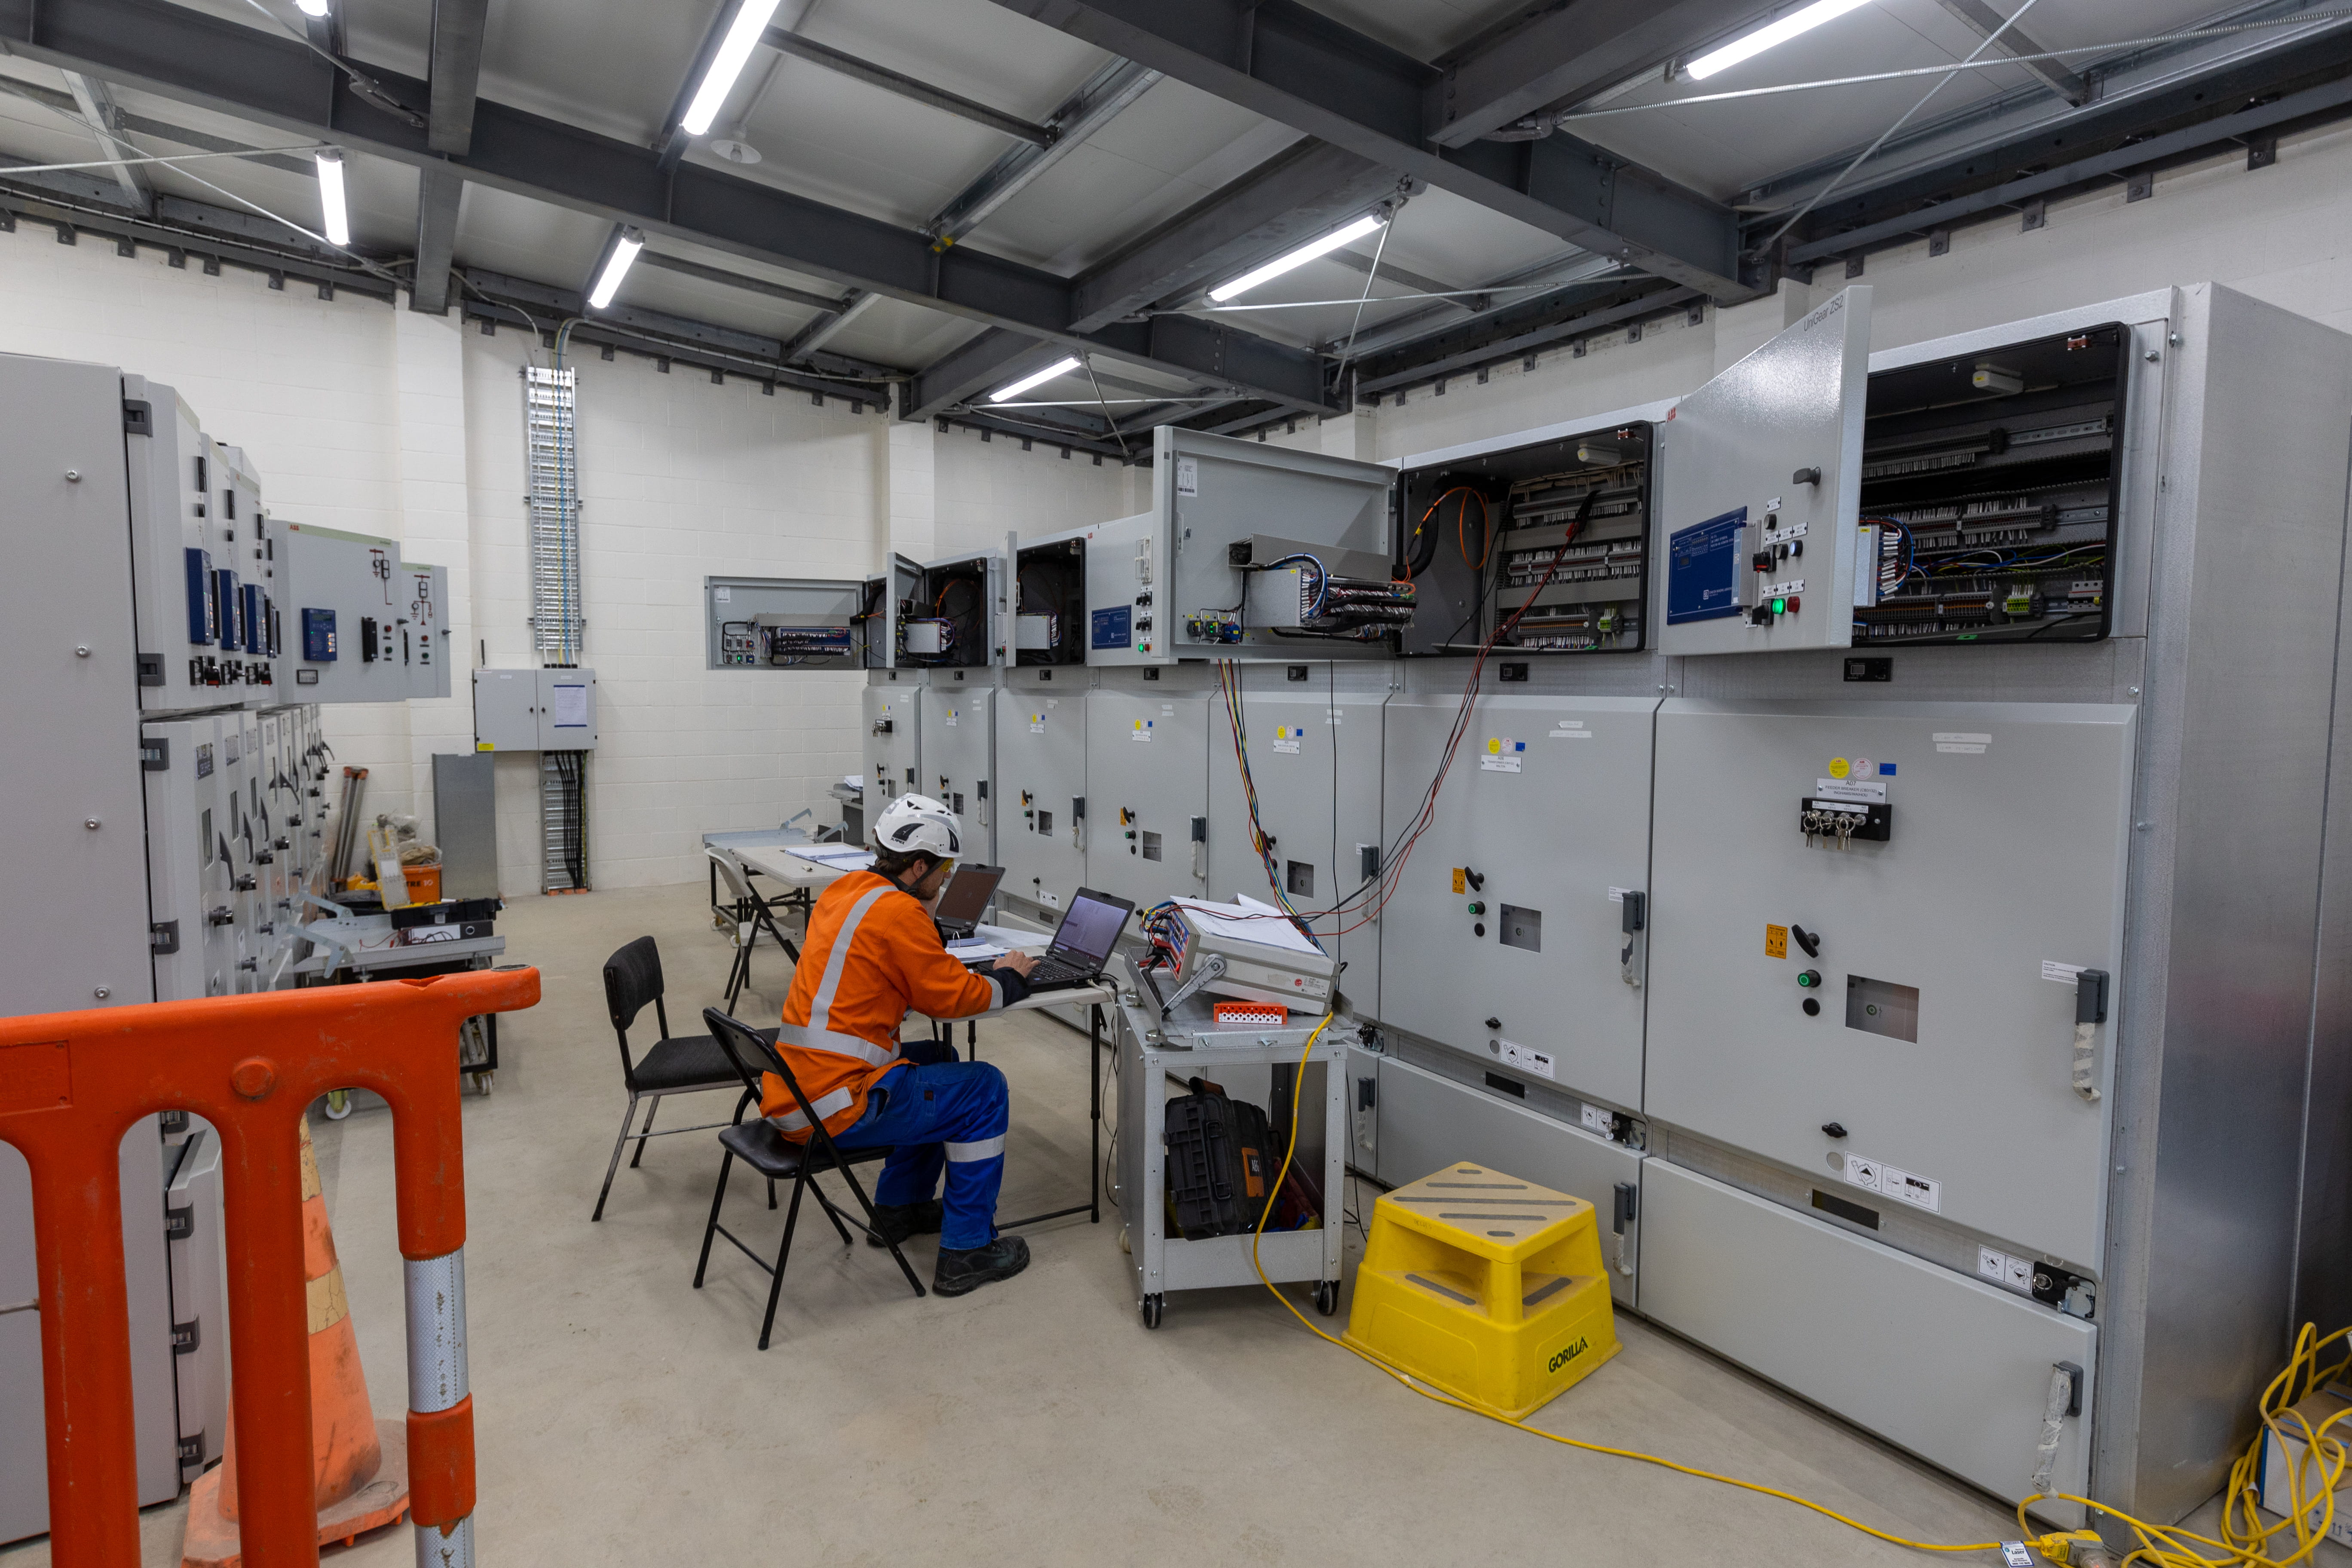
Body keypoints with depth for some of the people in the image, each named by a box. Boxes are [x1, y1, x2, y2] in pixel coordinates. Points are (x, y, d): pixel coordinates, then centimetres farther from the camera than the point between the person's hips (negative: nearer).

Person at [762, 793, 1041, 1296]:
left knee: (937, 1062, 27)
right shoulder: (898, 911, -17)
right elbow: (954, 997, -10)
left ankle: (898, 1208, 36)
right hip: (833, 1107, -10)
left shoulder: (843, 890, 10)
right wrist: (1009, 978, 7)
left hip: (789, 1093, 10)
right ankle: (966, 1252, 9)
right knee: (984, 1090, 2)